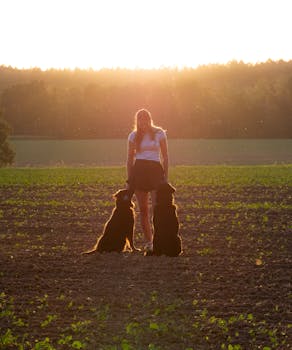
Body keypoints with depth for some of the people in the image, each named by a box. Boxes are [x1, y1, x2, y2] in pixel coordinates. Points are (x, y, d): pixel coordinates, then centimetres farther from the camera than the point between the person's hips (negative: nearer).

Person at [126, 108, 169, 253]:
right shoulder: (133, 136, 7)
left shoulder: (159, 133, 2)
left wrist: (165, 176, -2)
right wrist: (129, 180, 7)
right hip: (139, 171, 2)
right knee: (143, 209, 3)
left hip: (155, 170, -2)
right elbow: (130, 159, 12)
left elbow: (165, 156, 4)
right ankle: (148, 241, 11)